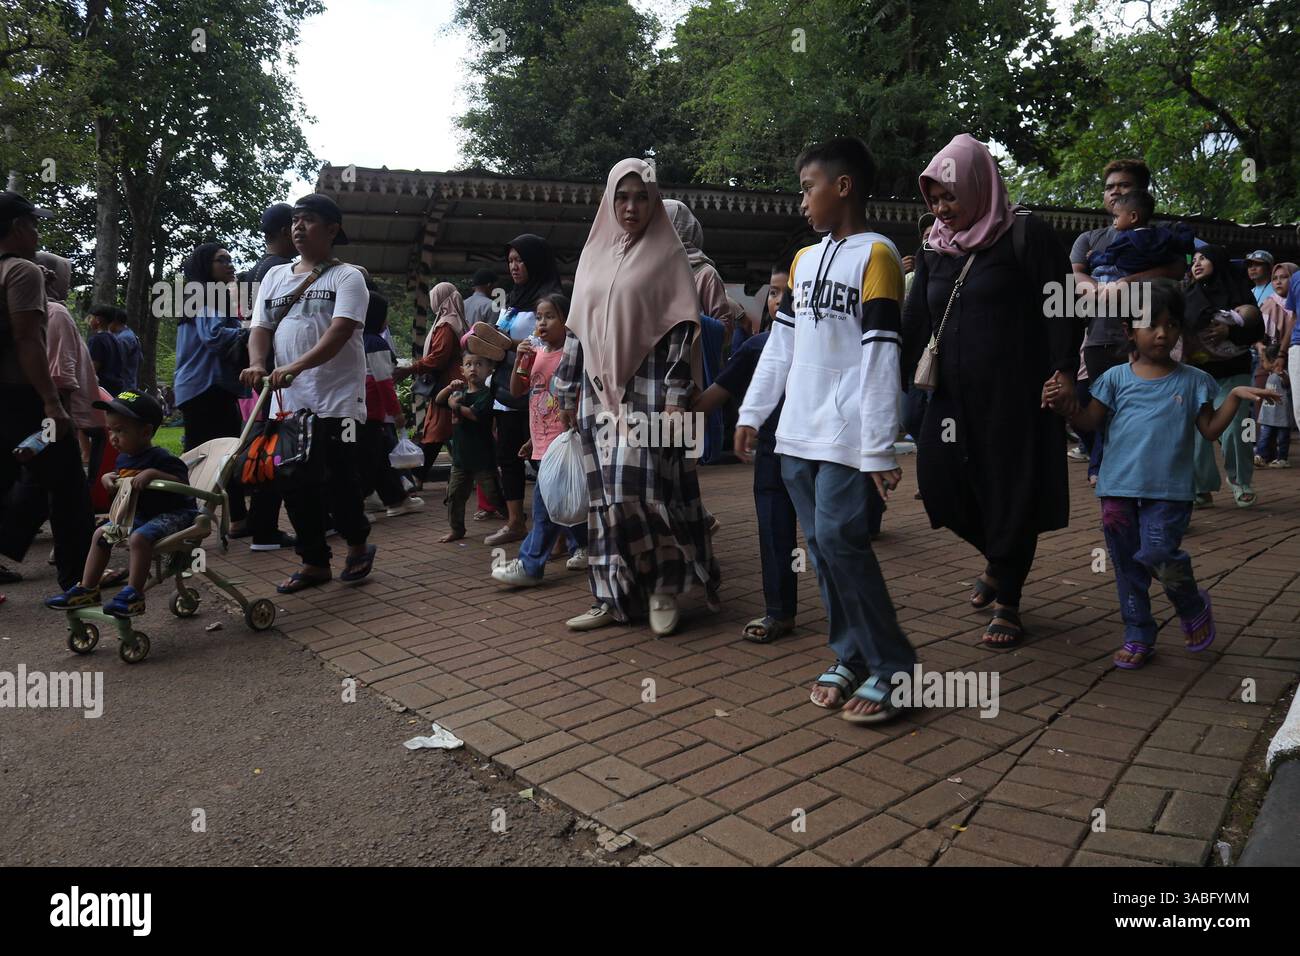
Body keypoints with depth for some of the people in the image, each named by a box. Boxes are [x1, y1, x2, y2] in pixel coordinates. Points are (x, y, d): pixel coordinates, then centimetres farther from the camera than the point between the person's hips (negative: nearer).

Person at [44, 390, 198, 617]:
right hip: (138, 515, 10)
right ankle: (87, 590, 17)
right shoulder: (123, 458, 8)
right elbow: (120, 478, 28)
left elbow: (182, 483, -28)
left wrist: (152, 474, -36)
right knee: (101, 534, 8)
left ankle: (133, 595, -24)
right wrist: (108, 478, 5)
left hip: (172, 514, -10)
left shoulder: (160, 458, -19)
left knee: (139, 538, -32)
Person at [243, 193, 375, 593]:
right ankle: (315, 562, 18)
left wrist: (297, 366, -30)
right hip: (289, 400, 6)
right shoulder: (275, 276, 17)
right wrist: (257, 364, -13)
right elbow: (260, 328, 10)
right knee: (295, 483, 6)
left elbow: (341, 330, -16)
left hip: (337, 399, -5)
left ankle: (358, 544, 20)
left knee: (336, 478, -6)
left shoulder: (347, 277, -1)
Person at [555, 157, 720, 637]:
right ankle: (614, 596, 12)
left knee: (644, 489, -10)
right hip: (600, 391, 5)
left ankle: (663, 590, 7)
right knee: (607, 494, 4)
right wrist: (568, 391, 13)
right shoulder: (594, 255, 15)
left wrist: (676, 398, -15)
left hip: (648, 390, -5)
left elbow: (682, 329, -6)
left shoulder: (667, 255, 1)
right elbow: (577, 328, 17)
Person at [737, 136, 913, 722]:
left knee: (840, 541, -11)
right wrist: (752, 413, 15)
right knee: (821, 546, 7)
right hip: (797, 434, 7)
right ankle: (850, 655, 18)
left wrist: (879, 449, -15)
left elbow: (880, 357, -12)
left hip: (846, 438, -7)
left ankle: (891, 666, 3)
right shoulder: (803, 259, 17)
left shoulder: (876, 255, -5)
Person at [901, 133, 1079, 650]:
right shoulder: (935, 248, 11)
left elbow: (1061, 309, -8)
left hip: (1017, 394, -5)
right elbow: (915, 322, 10)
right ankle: (998, 558, 27)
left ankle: (1007, 602, 17)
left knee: (1012, 491, 0)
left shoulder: (1026, 236, -4)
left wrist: (1063, 375, -17)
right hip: (955, 395, 5)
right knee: (939, 478, -2)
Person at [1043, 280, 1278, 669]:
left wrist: (1235, 397, -6)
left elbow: (1210, 430, 6)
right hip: (1119, 489, 2)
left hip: (1169, 491, -2)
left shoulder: (1192, 381, 5)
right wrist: (1065, 403, -12)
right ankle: (1138, 636, 23)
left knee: (1157, 554, -16)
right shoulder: (1116, 378, 6)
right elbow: (1090, 421, 5)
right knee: (1127, 566, 8)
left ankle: (1195, 606, 16)